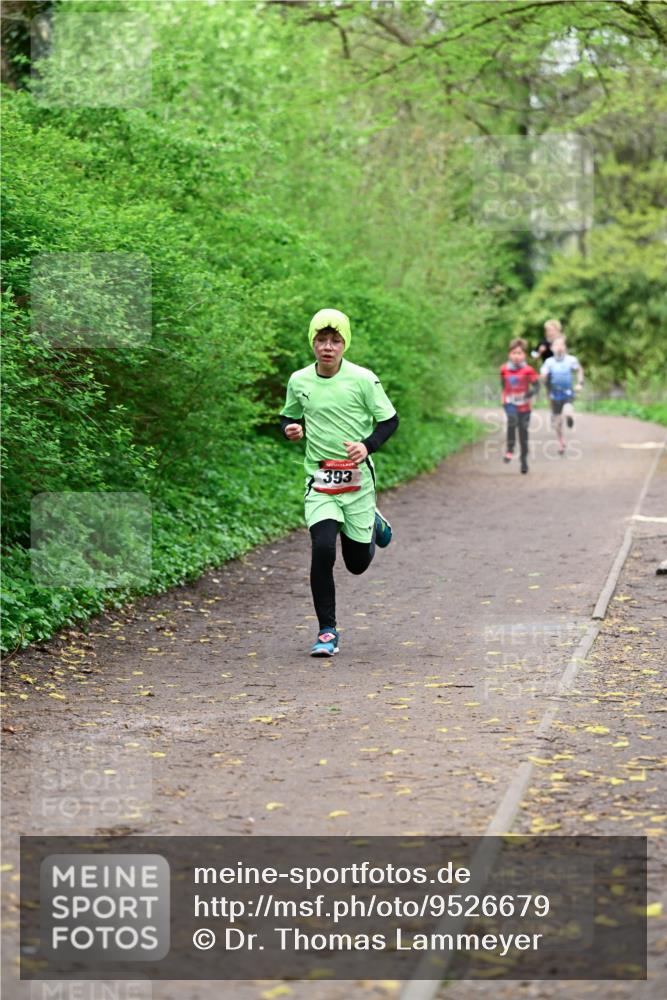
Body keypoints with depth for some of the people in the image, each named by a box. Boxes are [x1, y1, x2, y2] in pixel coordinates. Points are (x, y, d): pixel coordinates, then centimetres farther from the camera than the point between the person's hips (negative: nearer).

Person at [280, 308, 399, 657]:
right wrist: (290, 429, -6)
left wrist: (367, 446, -18)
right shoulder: (298, 381, 2)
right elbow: (288, 416, 18)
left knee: (357, 563, 8)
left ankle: (374, 524, 44)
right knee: (322, 549, -19)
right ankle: (327, 631, -7)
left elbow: (390, 420, 0)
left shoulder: (363, 379, -7)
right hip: (319, 481, 1)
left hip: (357, 480, -1)